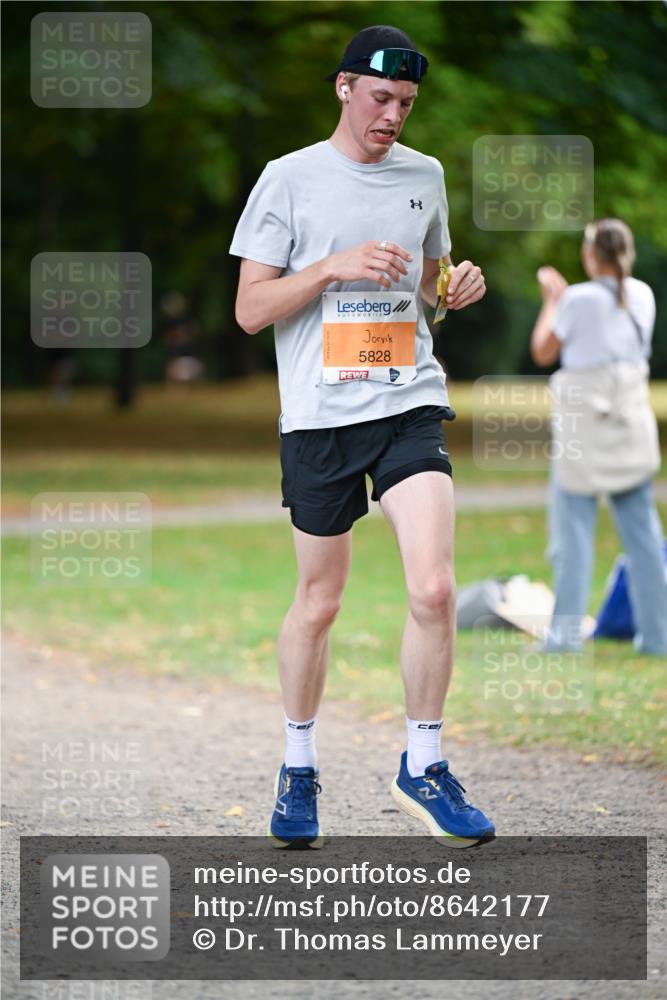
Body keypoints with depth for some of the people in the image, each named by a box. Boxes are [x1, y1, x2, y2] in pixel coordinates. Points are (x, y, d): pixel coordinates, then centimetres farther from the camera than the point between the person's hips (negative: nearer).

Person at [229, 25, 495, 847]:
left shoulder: (425, 176, 11)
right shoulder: (289, 179, 0)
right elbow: (250, 309, -3)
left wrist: (458, 286, 1)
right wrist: (335, 265, -15)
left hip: (410, 406, 2)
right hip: (319, 414, -2)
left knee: (434, 590, -13)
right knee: (318, 602, 7)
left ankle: (423, 767, 3)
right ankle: (298, 767, 26)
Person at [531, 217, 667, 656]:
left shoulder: (580, 299, -13)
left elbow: (543, 351, -2)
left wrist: (551, 300, 10)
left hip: (585, 424, -5)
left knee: (574, 529, 0)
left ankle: (566, 632, -1)